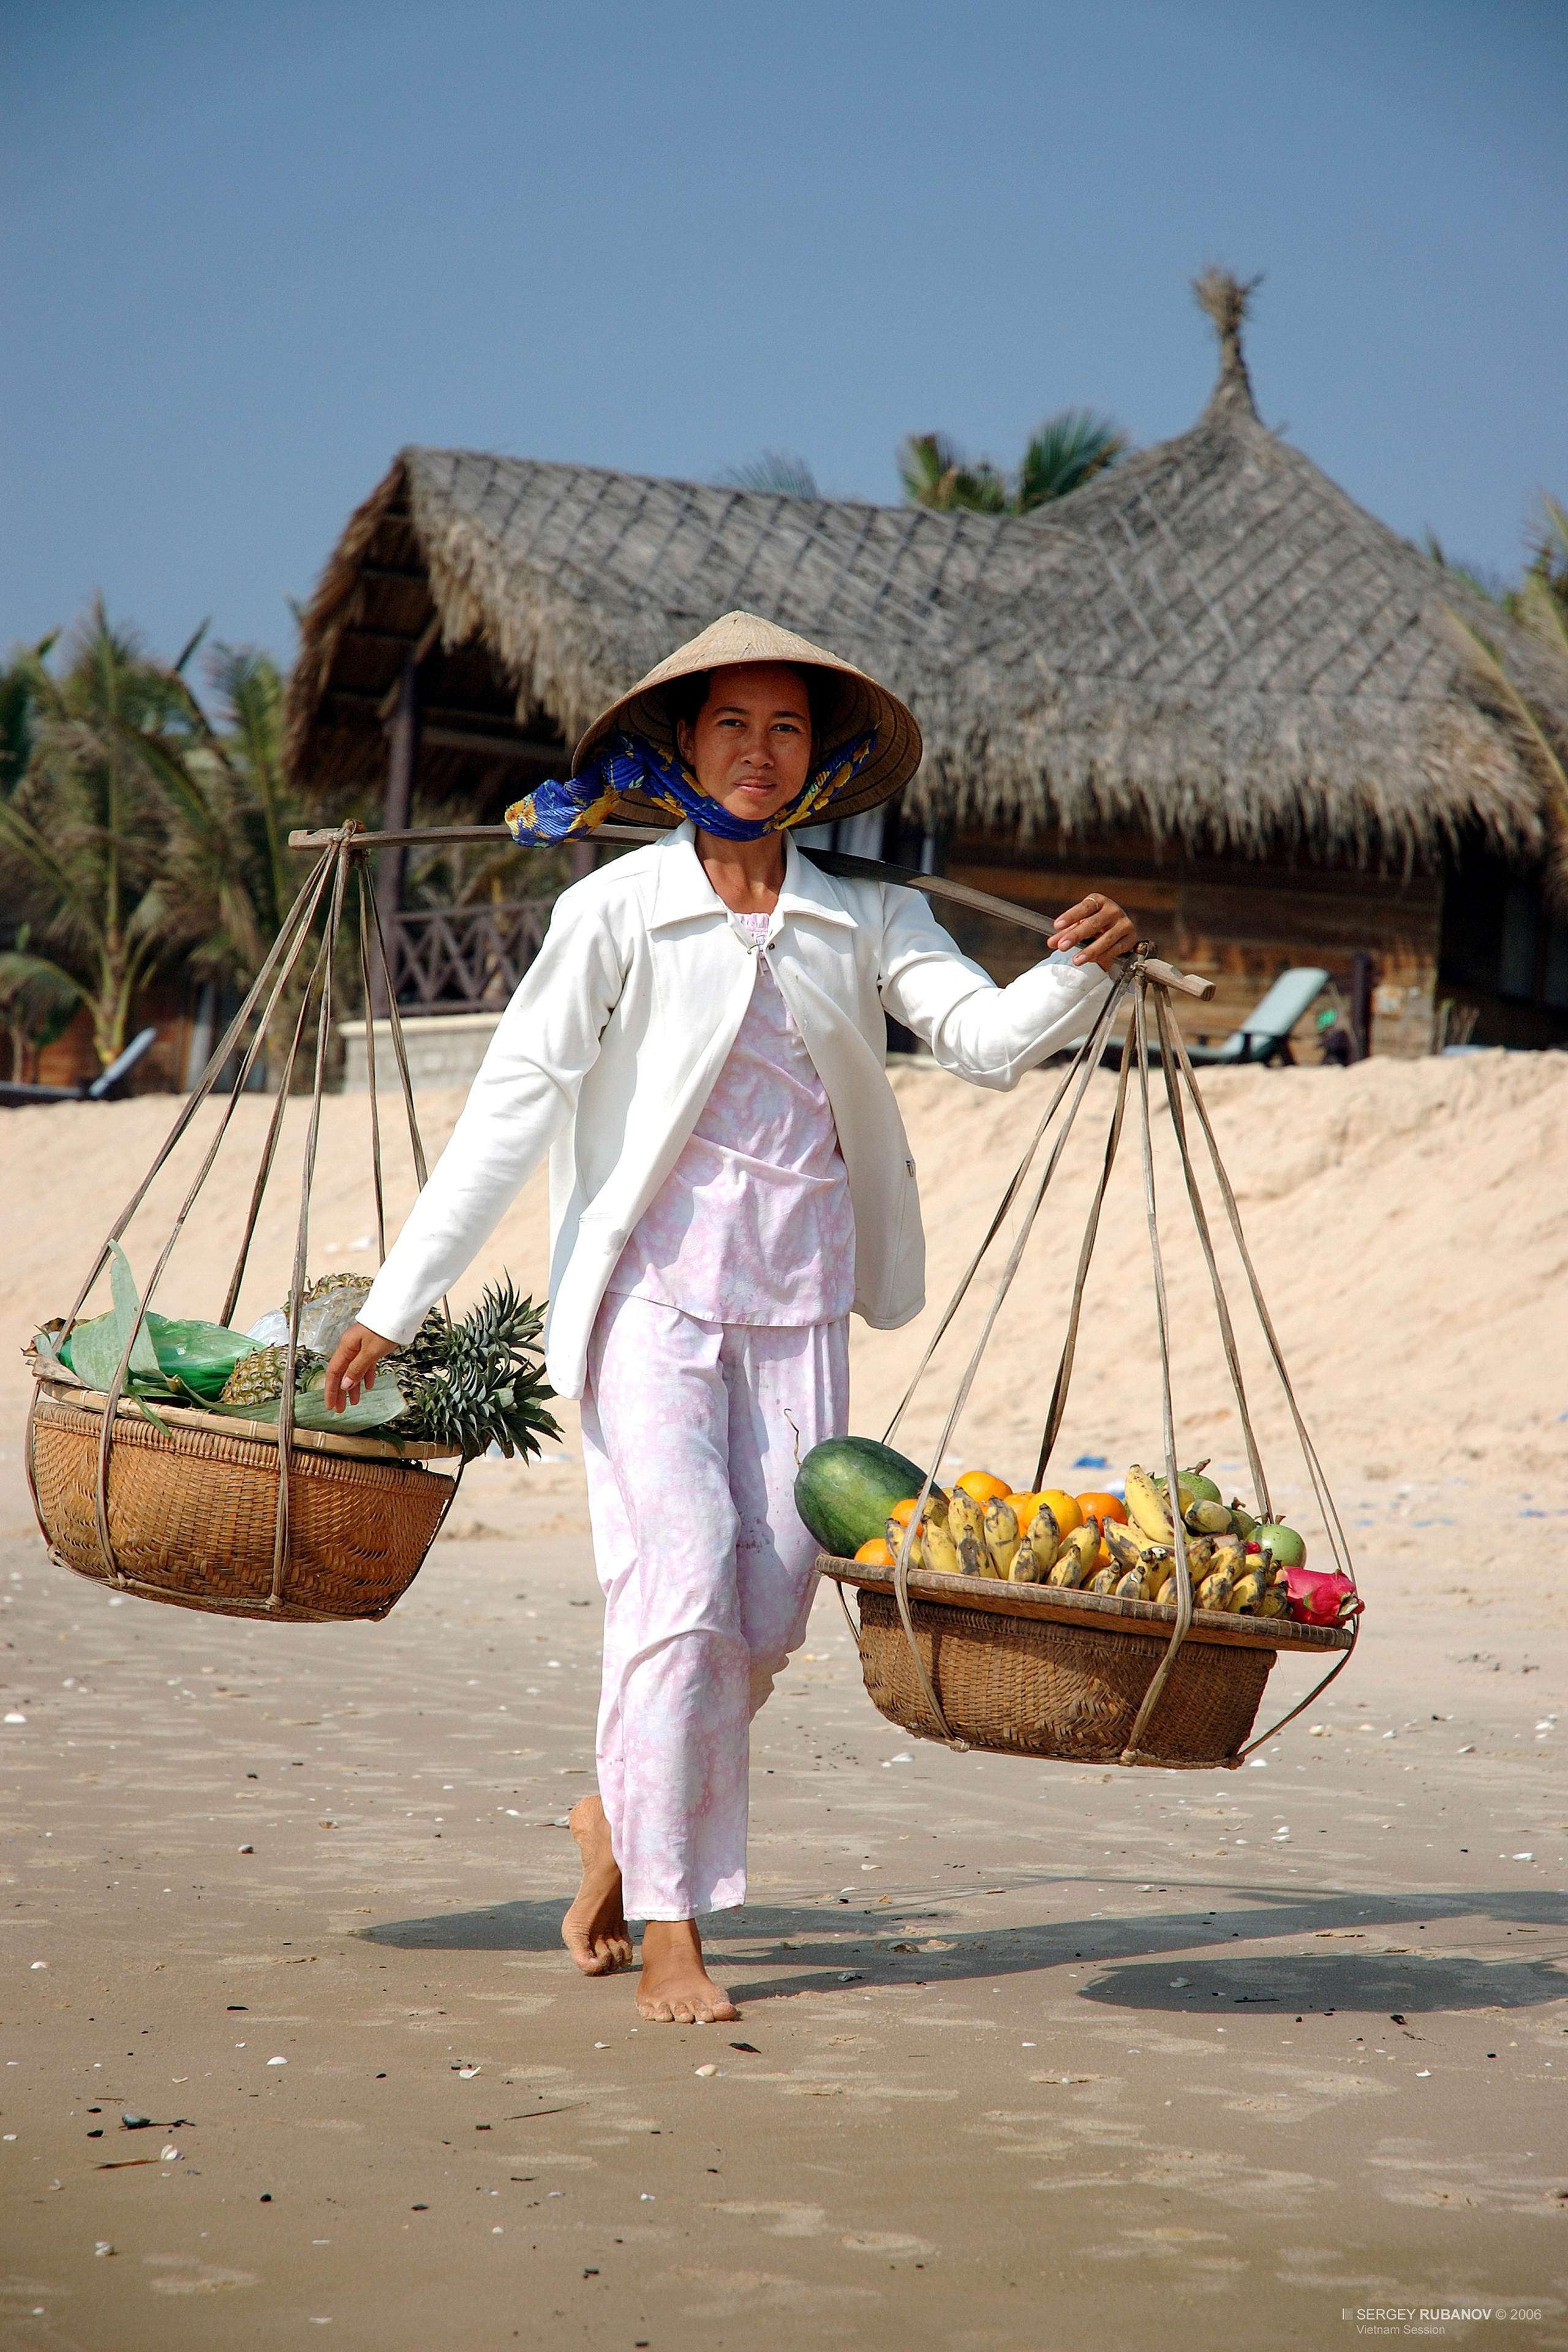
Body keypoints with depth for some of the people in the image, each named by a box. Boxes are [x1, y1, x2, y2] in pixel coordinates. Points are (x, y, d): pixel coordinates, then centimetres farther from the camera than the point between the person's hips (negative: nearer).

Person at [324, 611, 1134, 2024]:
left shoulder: (866, 916, 7)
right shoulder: (619, 909, -2)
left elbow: (985, 1038, -3)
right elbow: (514, 1102, -4)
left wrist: (1078, 971, -24)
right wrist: (400, 1301, -7)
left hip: (797, 1296, 4)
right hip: (652, 1284, -3)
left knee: (769, 1612, 3)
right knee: (679, 1588, -12)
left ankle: (622, 1815, 31)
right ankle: (669, 1933, -3)